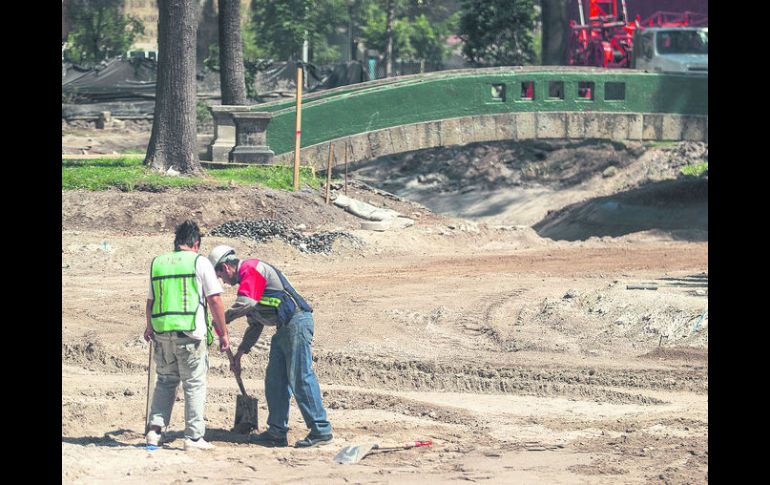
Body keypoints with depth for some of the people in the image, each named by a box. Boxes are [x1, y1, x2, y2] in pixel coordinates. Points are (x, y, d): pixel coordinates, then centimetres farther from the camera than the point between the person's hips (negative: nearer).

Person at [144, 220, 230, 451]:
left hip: (162, 332, 4)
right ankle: (194, 436, 3)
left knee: (165, 380, 16)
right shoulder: (199, 262, -2)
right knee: (194, 384, 3)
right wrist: (223, 333, 3)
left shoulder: (158, 263, 11)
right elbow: (215, 301, -5)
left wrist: (149, 327, 35)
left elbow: (151, 301, 19)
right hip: (190, 332, -4)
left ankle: (155, 429, 4)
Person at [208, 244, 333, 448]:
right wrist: (239, 353, 29)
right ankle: (277, 432, 14)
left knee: (300, 378, -12)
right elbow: (255, 325, 31)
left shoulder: (250, 269, -7)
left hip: (296, 322, -11)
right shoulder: (247, 278, 25)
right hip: (285, 328, 11)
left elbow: (245, 303, -23)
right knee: (275, 380, 11)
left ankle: (321, 431, -11)